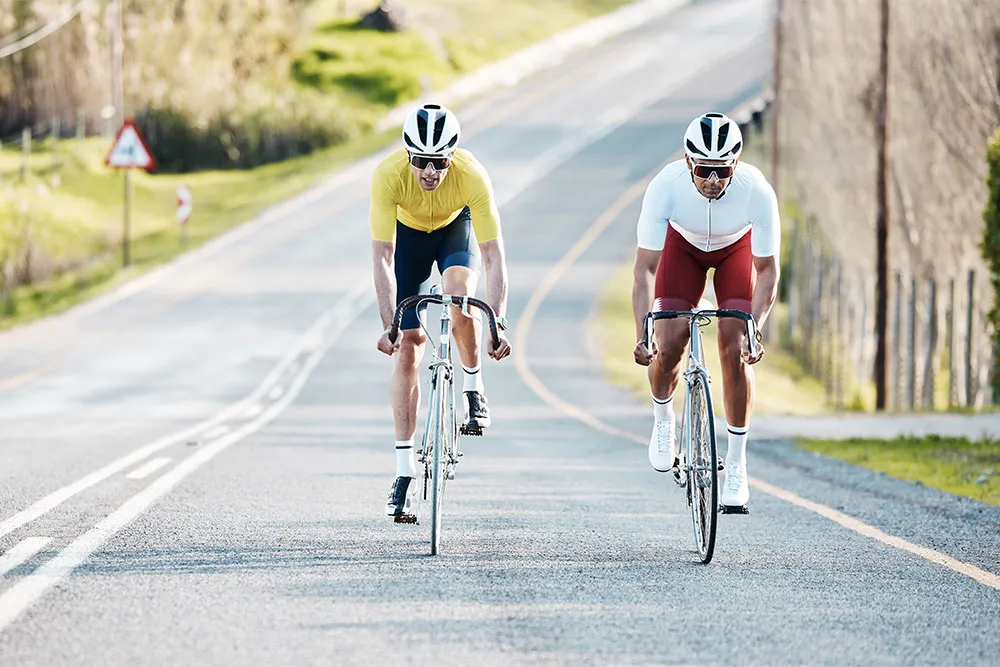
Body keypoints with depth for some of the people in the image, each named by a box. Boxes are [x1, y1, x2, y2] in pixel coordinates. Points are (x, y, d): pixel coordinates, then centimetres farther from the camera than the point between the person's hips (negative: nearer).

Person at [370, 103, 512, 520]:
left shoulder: (472, 176, -36)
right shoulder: (388, 176, -35)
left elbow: (493, 256, -33)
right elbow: (382, 256, -33)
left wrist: (498, 325, -41)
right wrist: (389, 325, -40)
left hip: (456, 228, -1)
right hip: (409, 233, 1)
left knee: (459, 292, -34)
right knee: (407, 346, -7)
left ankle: (473, 388, -7)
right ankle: (405, 471, -2)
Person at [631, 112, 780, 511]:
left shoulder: (757, 192, -37)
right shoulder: (666, 187, -37)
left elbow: (767, 270, -25)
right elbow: (645, 268, -31)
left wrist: (756, 328, -38)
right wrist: (642, 333, -41)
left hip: (737, 248, 0)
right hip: (684, 245, 0)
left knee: (735, 351, -15)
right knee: (668, 346, -15)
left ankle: (736, 465, -4)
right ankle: (663, 420, 17)